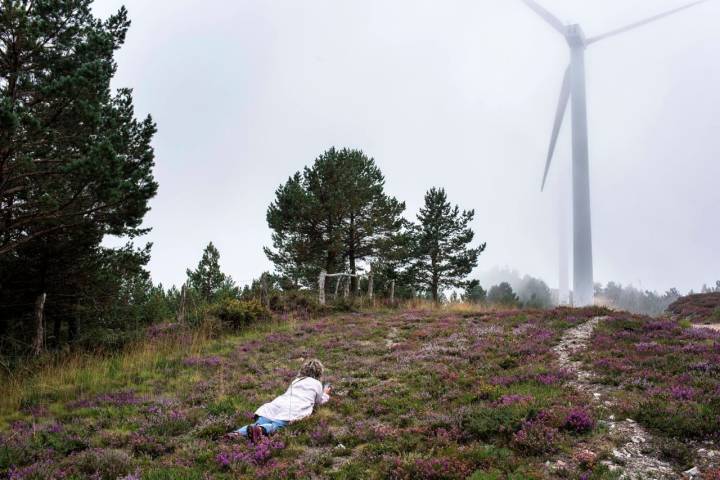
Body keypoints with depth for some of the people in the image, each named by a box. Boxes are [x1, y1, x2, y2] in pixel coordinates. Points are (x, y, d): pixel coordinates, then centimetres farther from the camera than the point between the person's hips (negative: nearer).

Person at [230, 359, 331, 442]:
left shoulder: (296, 380, 37)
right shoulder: (317, 384, 21)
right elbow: (320, 401, 35)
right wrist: (325, 394, 56)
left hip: (279, 403, 5)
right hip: (294, 409, -5)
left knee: (258, 424, -14)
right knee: (275, 426, -28)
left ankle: (237, 433, -39)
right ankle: (260, 429, -58)